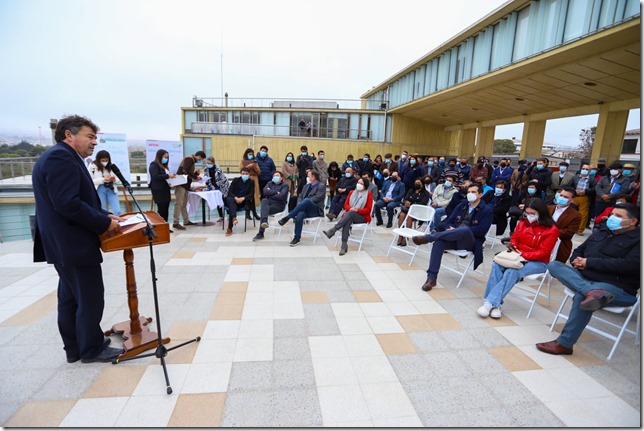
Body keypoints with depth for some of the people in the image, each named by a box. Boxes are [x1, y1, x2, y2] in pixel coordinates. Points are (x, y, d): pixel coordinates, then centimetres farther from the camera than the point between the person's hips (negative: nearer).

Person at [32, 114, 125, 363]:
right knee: (91, 299, 2)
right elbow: (67, 204, -26)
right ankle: (92, 349, 17)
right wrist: (104, 223, -18)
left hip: (65, 244, 11)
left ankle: (75, 348, 31)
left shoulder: (61, 157, 16)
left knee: (70, 298, 18)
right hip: (74, 244, -11)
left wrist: (103, 215, 7)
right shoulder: (60, 156, -18)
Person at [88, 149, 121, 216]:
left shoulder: (111, 165, 3)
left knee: (117, 212, -6)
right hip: (100, 190, -2)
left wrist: (114, 179, -13)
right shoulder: (92, 166, -6)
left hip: (111, 189, 2)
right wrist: (103, 179, -20)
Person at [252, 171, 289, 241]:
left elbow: (281, 196, -12)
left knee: (263, 209, -30)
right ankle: (264, 222, -53)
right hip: (269, 203, 4)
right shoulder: (270, 183, 22)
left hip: (278, 205, -4)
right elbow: (265, 192, 0)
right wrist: (276, 192, -4)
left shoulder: (284, 185, 7)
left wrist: (270, 193, -2)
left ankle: (261, 233, -29)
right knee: (264, 200, -33)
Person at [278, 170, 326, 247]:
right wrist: (299, 204, -4)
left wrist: (302, 203, -16)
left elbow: (316, 199, -12)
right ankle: (297, 238, -28)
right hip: (306, 208, 5)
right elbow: (300, 197, 19)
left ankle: (287, 217, -35)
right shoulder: (307, 186, 23)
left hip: (316, 210, -5)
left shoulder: (321, 187, 1)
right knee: (300, 215, -33)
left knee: (306, 200, -36)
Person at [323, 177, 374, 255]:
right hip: (349, 215, 3)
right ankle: (344, 246, -42)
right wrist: (350, 208, -13)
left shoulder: (368, 194, 3)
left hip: (362, 216, -2)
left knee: (350, 213, -37)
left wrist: (357, 210, -20)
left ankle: (333, 230, -46)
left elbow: (368, 209, -3)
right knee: (347, 221, -36)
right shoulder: (352, 192, 17)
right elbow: (346, 204, 10)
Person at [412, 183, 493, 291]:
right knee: (438, 243, -30)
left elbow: (481, 230, -9)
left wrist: (457, 230, -16)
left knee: (465, 229, -39)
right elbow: (449, 221, 15)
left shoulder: (487, 210, 4)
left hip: (470, 242, -4)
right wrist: (450, 229, -11)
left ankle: (428, 237, -37)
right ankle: (431, 278, -30)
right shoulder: (461, 205, 19)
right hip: (453, 239, 4)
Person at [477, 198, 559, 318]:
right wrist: (512, 246, -9)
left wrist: (523, 255, -25)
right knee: (497, 265, -27)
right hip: (519, 256, 5)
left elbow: (542, 252, -13)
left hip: (538, 262, -5)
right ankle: (495, 304, -30)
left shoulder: (552, 230, -8)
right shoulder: (523, 223, 8)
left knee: (512, 272, -35)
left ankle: (491, 303, -34)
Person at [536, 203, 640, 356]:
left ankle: (564, 344, -26)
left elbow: (631, 265, -17)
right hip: (585, 279, 7)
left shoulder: (638, 239, -2)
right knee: (554, 265, -14)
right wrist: (577, 261, -1)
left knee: (581, 296, -37)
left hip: (618, 287, -7)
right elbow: (579, 250, 24)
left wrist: (589, 262, -15)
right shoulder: (601, 232, 19)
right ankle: (592, 292, -39)